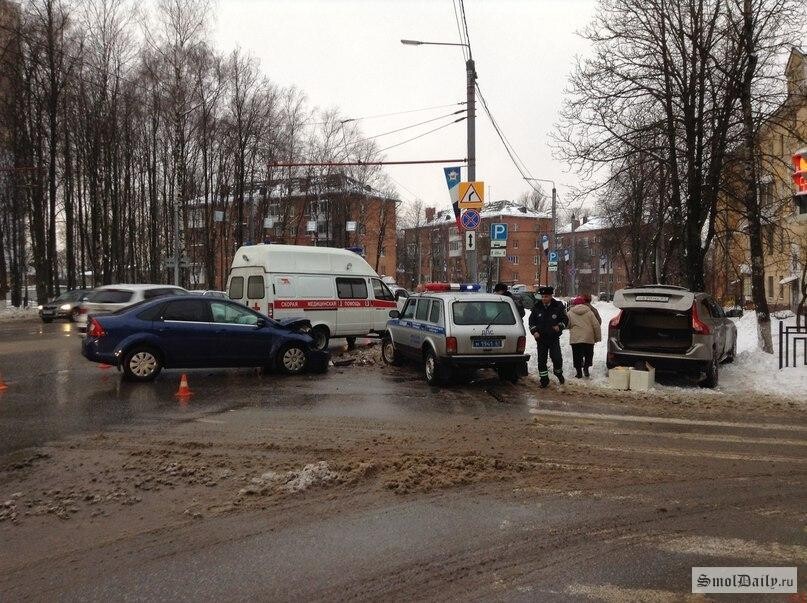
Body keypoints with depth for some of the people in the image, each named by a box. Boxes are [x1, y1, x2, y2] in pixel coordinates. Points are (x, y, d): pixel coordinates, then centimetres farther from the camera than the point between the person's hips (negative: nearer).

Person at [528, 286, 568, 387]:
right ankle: (544, 380, 20)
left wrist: (559, 326, -15)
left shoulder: (558, 306, -3)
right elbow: (531, 321, 11)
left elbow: (565, 320, 5)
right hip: (541, 338, 3)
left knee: (557, 358, -13)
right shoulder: (537, 307, 3)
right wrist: (534, 331, -5)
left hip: (554, 338, -2)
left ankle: (559, 373, 16)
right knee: (541, 360, 6)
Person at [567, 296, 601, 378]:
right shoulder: (589, 312, 1)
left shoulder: (570, 313, 0)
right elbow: (596, 325, 0)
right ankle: (586, 367, 6)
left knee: (577, 356, 8)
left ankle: (578, 371, 8)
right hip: (588, 338, 0)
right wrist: (598, 337, 9)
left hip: (575, 339, 0)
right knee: (588, 354, 17)